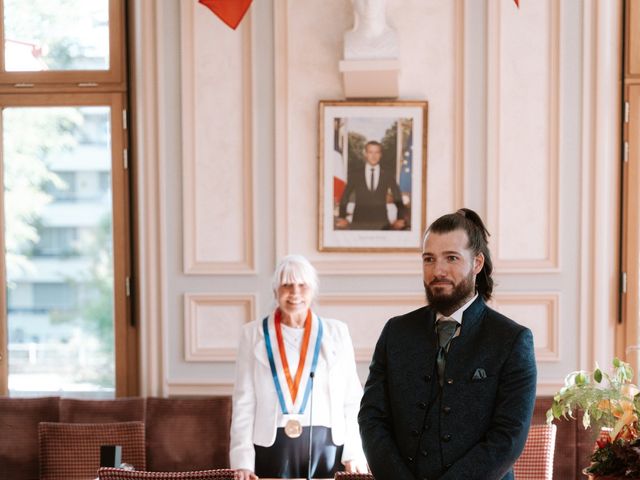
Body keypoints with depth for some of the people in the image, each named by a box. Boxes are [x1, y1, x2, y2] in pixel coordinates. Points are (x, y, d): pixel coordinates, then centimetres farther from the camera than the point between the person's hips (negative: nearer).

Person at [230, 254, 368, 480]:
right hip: (272, 447, -1)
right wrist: (243, 461, -7)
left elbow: (352, 399, 5)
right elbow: (244, 401, 1)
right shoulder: (254, 333, 4)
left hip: (327, 446, 1)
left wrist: (354, 455, -5)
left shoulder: (336, 332, 6)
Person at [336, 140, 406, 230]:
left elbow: (398, 199, 12)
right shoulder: (355, 176, 10)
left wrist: (400, 219, -1)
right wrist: (342, 217, -1)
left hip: (381, 225, 0)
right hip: (358, 223, 0)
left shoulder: (388, 176, 11)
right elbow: (344, 198, 12)